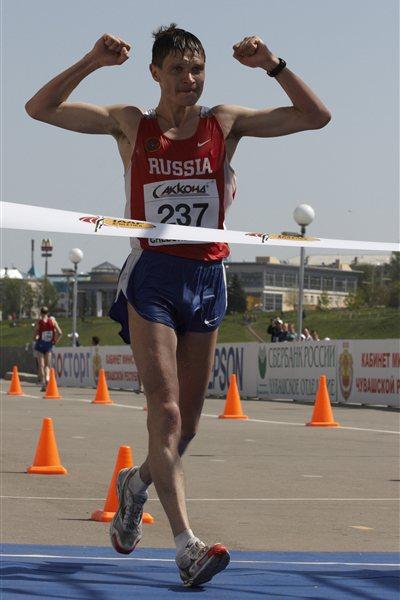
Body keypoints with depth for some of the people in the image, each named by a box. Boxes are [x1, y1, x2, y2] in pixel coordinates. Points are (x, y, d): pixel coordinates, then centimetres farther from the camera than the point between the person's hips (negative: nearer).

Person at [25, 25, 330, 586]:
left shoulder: (225, 123, 7)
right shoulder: (131, 124, 4)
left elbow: (316, 116, 5)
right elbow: (40, 108, -1)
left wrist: (272, 66, -8)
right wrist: (93, 61, -13)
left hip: (207, 278, 3)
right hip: (151, 275, -3)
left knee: (187, 420, 9)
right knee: (165, 410, -15)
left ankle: (137, 482, 41)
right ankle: (187, 544, -21)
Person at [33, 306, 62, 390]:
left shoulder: (39, 321, -9)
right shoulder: (52, 320, -4)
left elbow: (35, 336, -11)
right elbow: (60, 333, -8)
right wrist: (55, 341, 5)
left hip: (40, 345, -2)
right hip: (49, 345, 2)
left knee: (41, 365, 4)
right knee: (48, 365, 13)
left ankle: (43, 384, -1)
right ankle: (47, 377, -15)